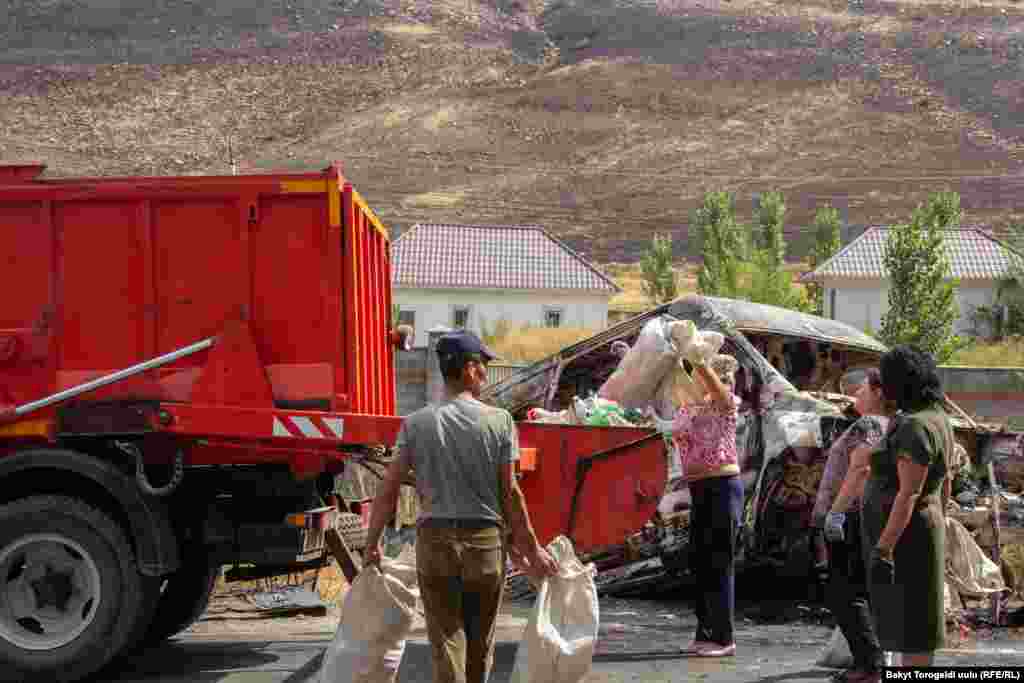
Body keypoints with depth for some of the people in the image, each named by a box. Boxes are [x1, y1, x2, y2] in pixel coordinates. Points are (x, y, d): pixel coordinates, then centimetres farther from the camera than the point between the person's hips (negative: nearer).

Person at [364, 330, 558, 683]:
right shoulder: (499, 421, -4)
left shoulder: (416, 423, 0)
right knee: (479, 647, 15)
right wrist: (531, 548, 4)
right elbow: (510, 492, -4)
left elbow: (389, 489, -1)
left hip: (435, 539, 1)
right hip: (486, 540, -1)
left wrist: (372, 544, 8)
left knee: (446, 644, 2)